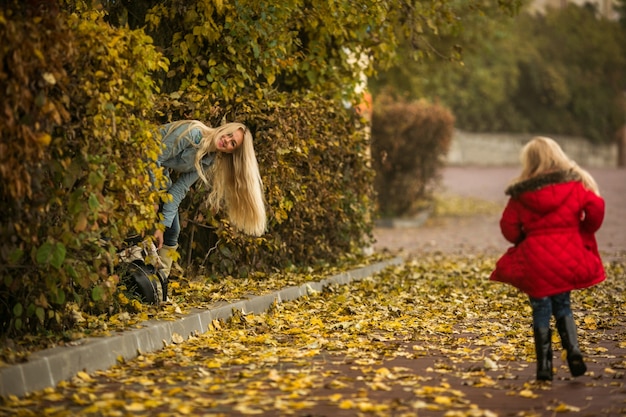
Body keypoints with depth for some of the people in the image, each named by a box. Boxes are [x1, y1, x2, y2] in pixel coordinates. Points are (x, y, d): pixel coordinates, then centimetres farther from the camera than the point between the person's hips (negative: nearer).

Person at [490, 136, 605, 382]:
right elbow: (596, 208, -8)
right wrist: (583, 233, 9)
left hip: (535, 258, -1)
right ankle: (573, 351, -1)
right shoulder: (574, 185, 1)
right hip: (569, 256, 2)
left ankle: (544, 366, 6)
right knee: (562, 305, 18)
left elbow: (509, 227, -2)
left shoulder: (521, 193, -1)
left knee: (541, 310, 7)